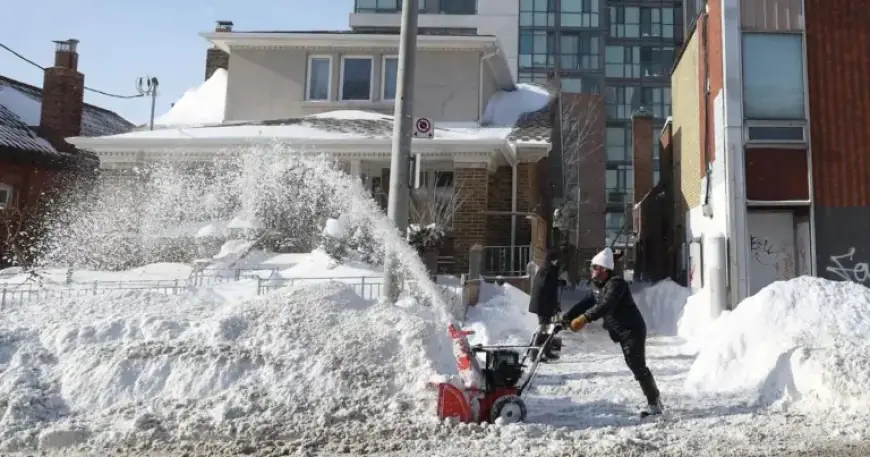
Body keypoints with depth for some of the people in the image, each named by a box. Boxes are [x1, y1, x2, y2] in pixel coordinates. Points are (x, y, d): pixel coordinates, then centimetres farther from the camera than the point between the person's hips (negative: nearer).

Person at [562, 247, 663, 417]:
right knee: (634, 365, 15)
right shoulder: (597, 287, 9)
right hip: (623, 332, 10)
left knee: (638, 366, -10)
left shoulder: (616, 283, -21)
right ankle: (654, 399, 26)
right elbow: (585, 303, 6)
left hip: (633, 331, -10)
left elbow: (605, 306, -35)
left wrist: (585, 318, -46)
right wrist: (566, 318, -4)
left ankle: (654, 403, -2)